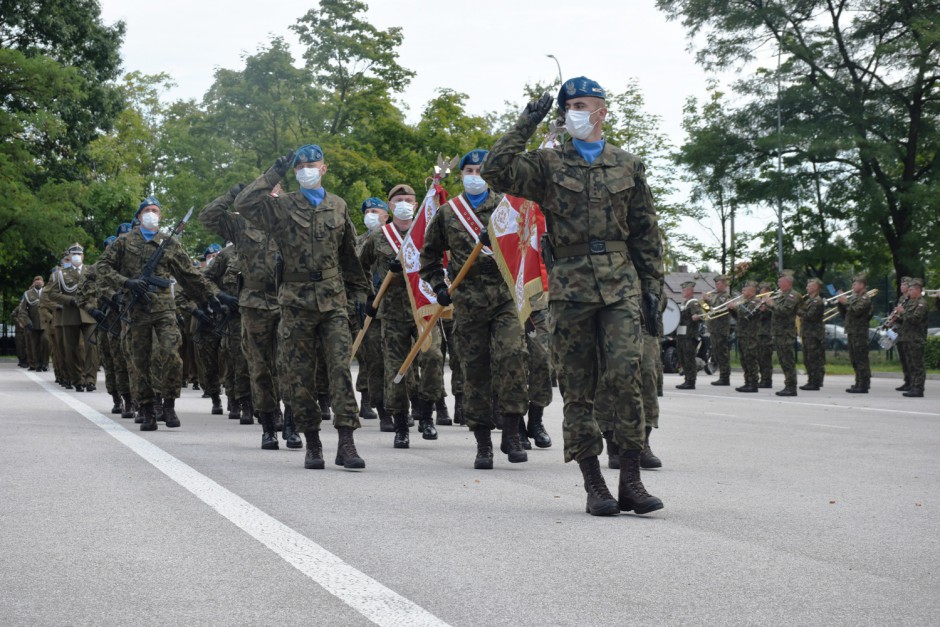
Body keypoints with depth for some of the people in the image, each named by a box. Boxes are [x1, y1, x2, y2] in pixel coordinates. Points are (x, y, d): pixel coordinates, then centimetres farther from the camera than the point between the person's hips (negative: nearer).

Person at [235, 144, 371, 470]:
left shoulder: (338, 206, 12)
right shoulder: (282, 207, 3)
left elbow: (349, 253, 20)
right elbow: (243, 203, -14)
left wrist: (359, 292, 19)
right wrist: (274, 174, -8)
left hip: (333, 300, 1)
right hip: (296, 302, -1)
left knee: (341, 368, -8)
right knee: (297, 374, 3)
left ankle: (346, 442, -9)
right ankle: (312, 443, 13)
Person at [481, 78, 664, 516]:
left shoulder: (627, 166, 13)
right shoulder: (548, 164, 8)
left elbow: (645, 233, 16)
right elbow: (495, 172, -8)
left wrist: (652, 287, 10)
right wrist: (526, 125, -5)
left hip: (620, 282, 0)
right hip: (569, 286, 0)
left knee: (628, 376, -12)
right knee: (577, 389, 1)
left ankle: (630, 480, -6)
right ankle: (594, 485, 7)